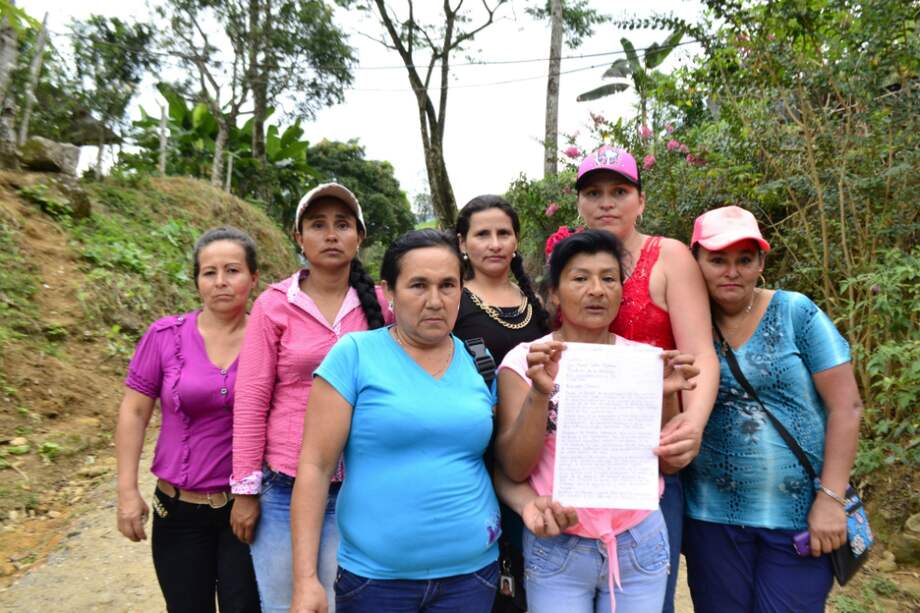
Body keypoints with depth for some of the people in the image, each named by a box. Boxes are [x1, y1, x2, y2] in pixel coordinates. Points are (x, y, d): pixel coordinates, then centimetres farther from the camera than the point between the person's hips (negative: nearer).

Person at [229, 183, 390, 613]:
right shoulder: (274, 304, -5)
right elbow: (251, 399, -4)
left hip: (358, 490, 1)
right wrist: (245, 489, -3)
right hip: (282, 487, -1)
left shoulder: (379, 305, 0)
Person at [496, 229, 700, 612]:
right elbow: (514, 468, -11)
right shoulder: (524, 360, -8)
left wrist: (667, 397, -16)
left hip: (640, 543, 2)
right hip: (555, 548, -2)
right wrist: (540, 393, -26)